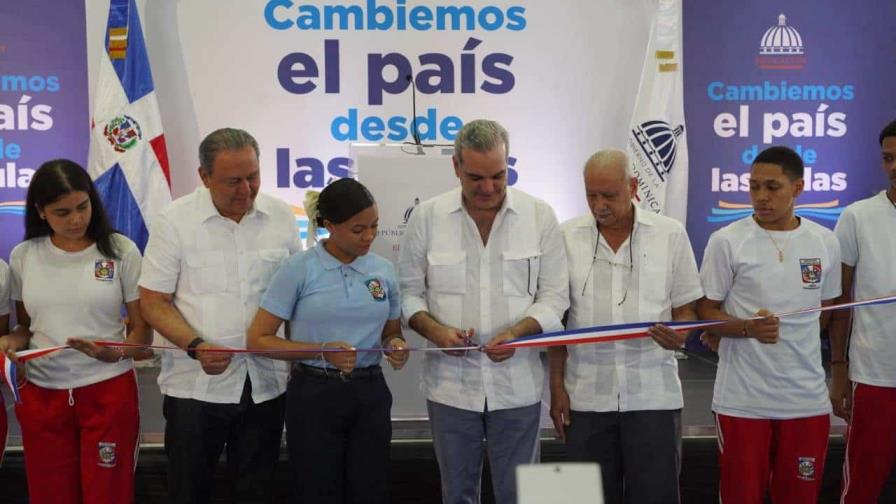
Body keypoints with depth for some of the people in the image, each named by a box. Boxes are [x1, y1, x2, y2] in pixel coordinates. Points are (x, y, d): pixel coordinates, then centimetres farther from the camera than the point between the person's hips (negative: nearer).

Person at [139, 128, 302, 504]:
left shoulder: (281, 217, 2)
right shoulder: (175, 222, -7)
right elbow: (153, 302, -5)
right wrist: (196, 346, -19)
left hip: (265, 384, 3)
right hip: (195, 386, -2)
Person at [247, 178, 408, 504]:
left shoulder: (384, 270, 4)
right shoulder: (299, 269, -8)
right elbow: (258, 339, -8)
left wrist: (395, 345, -7)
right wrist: (322, 352, -19)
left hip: (369, 395, 4)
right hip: (314, 395, -3)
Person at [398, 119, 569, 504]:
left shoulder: (539, 215, -2)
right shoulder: (427, 216, -1)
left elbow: (554, 297, 0)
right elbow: (409, 291, 4)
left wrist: (517, 332, -17)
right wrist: (435, 330, -14)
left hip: (517, 382, 0)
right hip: (451, 382, 1)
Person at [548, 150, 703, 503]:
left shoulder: (671, 234, 1)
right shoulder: (566, 236, 2)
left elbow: (685, 308, 6)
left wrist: (679, 335, -17)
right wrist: (557, 385, 2)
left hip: (653, 394, -1)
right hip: (587, 396, 1)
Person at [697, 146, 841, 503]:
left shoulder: (825, 242, 5)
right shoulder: (726, 241, -5)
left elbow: (824, 312, 17)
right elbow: (705, 313, -4)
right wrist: (748, 328, -20)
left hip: (807, 398, 3)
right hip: (742, 399, -3)